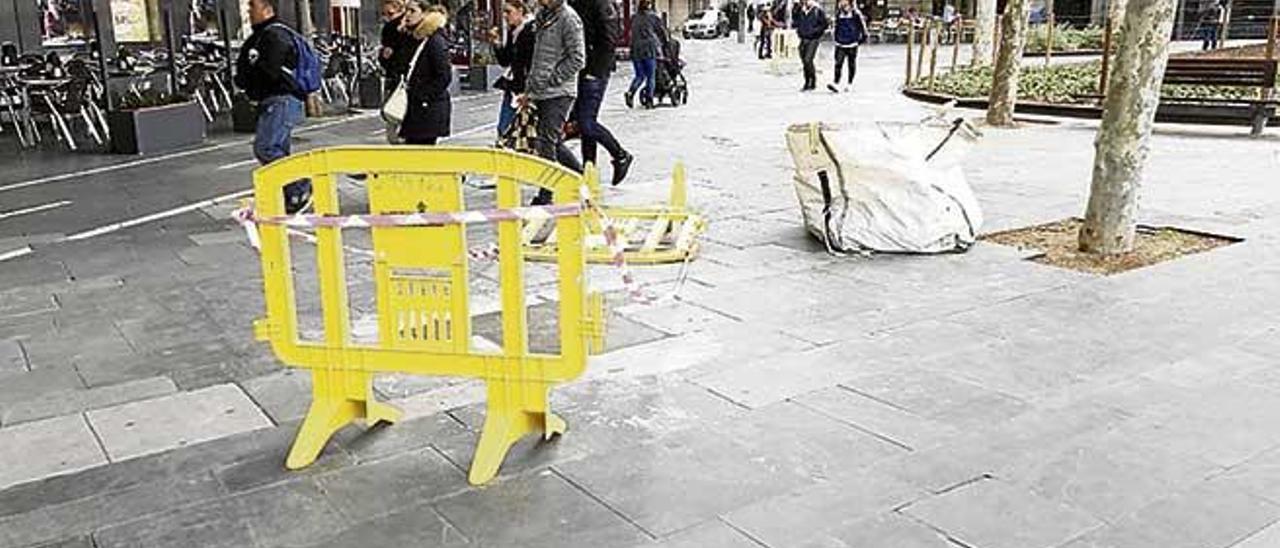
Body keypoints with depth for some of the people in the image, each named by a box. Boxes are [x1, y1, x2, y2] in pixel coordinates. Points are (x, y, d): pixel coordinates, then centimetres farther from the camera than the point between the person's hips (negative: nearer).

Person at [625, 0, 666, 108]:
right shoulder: (653, 17, -2)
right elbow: (662, 32, 4)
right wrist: (663, 44, 19)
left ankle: (630, 92, -12)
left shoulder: (634, 18, 11)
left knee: (639, 76, 11)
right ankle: (649, 100, 1)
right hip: (649, 50, -4)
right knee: (650, 77, 4)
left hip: (635, 51, 4)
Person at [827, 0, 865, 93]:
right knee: (838, 63, -9)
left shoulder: (855, 13, -7)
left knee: (852, 64, 7)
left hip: (852, 43, -3)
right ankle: (836, 83, -14)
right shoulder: (838, 13, 7)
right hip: (840, 43, 3)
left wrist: (864, 37, 3)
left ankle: (850, 83, 19)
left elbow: (862, 25, 1)